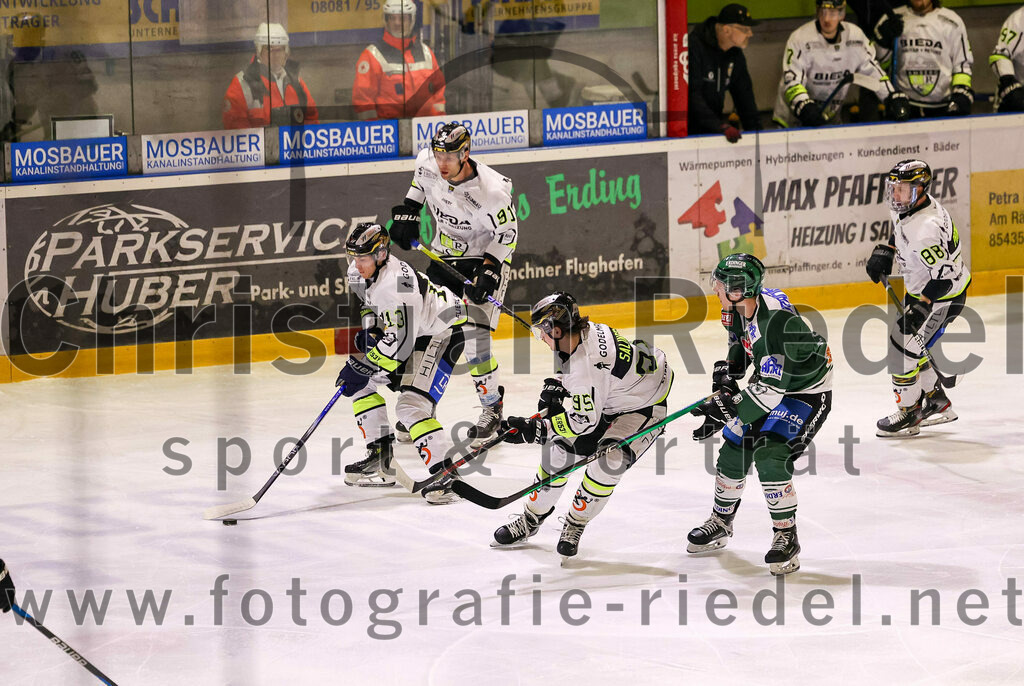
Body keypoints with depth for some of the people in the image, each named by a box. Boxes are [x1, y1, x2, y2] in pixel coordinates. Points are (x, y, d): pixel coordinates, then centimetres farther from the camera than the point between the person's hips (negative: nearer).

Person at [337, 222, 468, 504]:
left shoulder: (396, 283, -35)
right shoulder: (359, 272, -6)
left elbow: (401, 342, -34)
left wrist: (364, 367, -29)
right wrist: (369, 329, 0)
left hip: (441, 332, -10)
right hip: (405, 330, 10)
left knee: (411, 405, -24)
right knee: (359, 383, 10)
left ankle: (448, 473, -24)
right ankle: (380, 462, 16)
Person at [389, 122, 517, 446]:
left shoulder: (490, 189, -30)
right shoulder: (427, 164, -14)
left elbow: (507, 231, -17)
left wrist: (490, 270, -24)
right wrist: (408, 209, 5)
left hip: (485, 258, -6)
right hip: (444, 257, 6)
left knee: (473, 340, -16)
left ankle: (492, 408, 1)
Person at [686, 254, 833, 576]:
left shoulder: (777, 321, -36)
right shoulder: (739, 308, -10)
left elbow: (770, 388, -34)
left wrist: (728, 411, -31)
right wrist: (727, 372, -1)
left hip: (806, 389, -9)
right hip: (769, 379, 9)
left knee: (770, 458, -21)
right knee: (734, 449, 10)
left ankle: (786, 537, -6)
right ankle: (721, 522, 32)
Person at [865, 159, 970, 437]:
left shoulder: (926, 229, -35)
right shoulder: (908, 206, -5)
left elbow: (945, 275, -34)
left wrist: (921, 307, -36)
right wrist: (886, 250, 11)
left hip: (943, 297, -10)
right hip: (921, 290, 10)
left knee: (902, 345, -9)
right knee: (908, 346, 15)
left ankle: (908, 414, 5)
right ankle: (937, 402, 29)